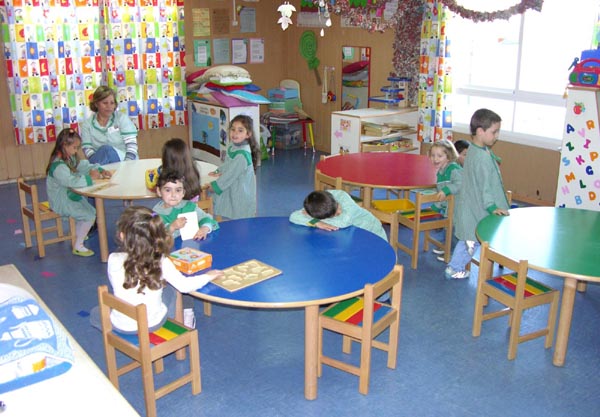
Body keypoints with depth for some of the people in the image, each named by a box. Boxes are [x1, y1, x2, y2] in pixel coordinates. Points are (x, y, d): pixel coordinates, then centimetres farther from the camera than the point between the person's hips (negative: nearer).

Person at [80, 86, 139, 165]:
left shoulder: (122, 118, 7)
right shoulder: (87, 124, 9)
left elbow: (132, 145, -2)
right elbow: (87, 150, -1)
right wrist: (96, 162, -22)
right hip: (101, 163, 1)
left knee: (106, 149, -33)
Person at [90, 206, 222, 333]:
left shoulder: (114, 260, -19)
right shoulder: (162, 262, -20)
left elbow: (115, 286, -1)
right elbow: (184, 285, -15)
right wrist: (208, 276, 2)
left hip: (122, 326, 0)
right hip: (154, 323, 0)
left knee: (95, 313, 32)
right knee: (169, 290, 31)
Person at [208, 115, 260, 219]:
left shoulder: (242, 155, -27)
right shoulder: (232, 146, 2)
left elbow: (230, 175, -21)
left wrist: (214, 186, -10)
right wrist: (219, 171, 11)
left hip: (240, 195, -9)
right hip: (231, 191, 9)